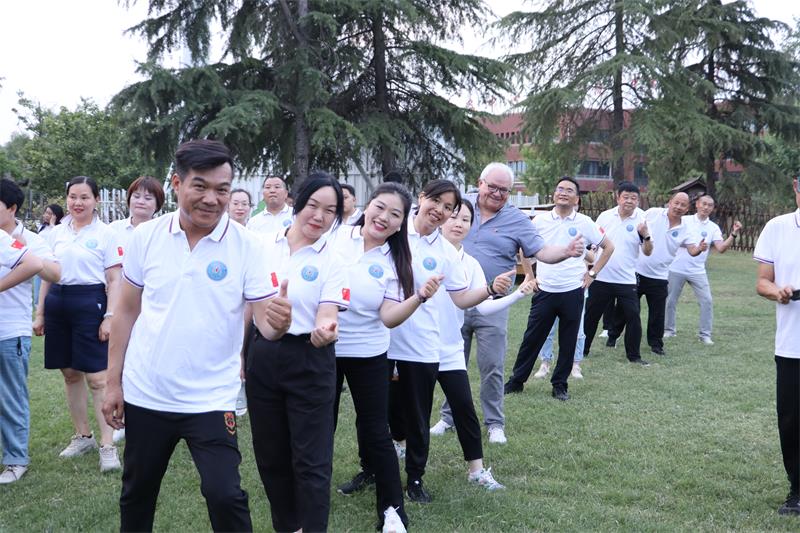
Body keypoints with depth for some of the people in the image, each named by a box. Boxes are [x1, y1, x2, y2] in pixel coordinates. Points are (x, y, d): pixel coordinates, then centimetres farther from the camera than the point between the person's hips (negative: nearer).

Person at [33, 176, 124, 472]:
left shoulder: (106, 234, -3)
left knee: (97, 378, -8)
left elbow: (114, 281, -4)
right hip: (57, 303, 5)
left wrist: (110, 316, -11)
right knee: (70, 374, 12)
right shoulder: (57, 232, 11)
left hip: (90, 303, -5)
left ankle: (107, 445, -4)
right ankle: (83, 436, 25)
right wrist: (40, 313, 14)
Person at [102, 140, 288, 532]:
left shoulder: (246, 246, -10)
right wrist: (113, 382, 5)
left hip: (210, 399, -3)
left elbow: (265, 320, -11)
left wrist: (277, 322, -36)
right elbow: (127, 311, 5)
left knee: (224, 495, -7)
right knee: (137, 492, 18)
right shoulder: (145, 237, -4)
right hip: (144, 395, 3)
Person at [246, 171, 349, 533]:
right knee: (270, 454, 14)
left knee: (310, 460, 0)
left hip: (309, 363, -4)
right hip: (262, 358, 4)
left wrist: (326, 330, -39)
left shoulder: (332, 261, -7)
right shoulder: (262, 247, 1)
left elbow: (327, 316, -17)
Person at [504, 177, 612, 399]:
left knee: (568, 343, 7)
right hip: (545, 290, 0)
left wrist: (592, 273, 4)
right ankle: (516, 381, 16)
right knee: (532, 339, 4)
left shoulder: (584, 223, -1)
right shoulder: (540, 220, 1)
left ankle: (560, 385, 20)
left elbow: (608, 247, 8)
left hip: (573, 292, 0)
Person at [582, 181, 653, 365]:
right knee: (590, 315, 9)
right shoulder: (605, 216, 1)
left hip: (627, 280, -1)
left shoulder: (641, 220, -4)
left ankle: (634, 355, 10)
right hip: (601, 277, 1)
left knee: (633, 317, -3)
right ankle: (582, 350, 24)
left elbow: (648, 252, -6)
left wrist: (646, 235, -24)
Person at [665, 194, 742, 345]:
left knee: (707, 301, -6)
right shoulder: (684, 220, 1)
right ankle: (669, 330, 24)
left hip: (698, 271, 1)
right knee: (671, 300, 7)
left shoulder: (713, 228, 2)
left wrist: (734, 234, -21)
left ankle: (705, 334, 4)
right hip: (676, 269, -1)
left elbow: (721, 248, -9)